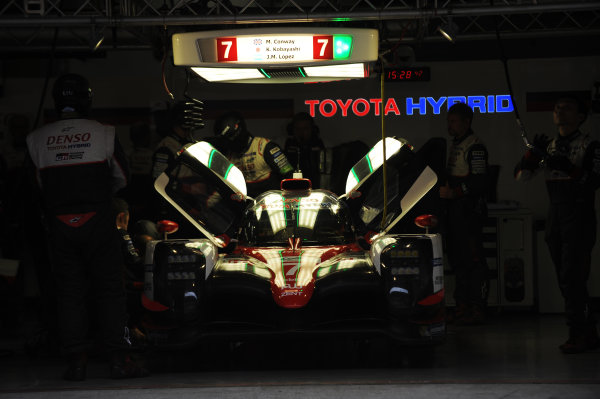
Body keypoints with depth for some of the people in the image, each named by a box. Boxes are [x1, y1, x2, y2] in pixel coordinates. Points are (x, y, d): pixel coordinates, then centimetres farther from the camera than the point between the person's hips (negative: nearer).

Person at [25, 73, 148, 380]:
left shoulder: (37, 139, 1)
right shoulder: (103, 134, -3)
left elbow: (39, 184, 9)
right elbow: (122, 177, 9)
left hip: (59, 224, 2)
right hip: (98, 221, -2)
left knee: (69, 293, 7)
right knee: (109, 291, 4)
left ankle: (76, 362, 6)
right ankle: (119, 360, 1)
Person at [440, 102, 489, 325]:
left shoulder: (475, 147, -11)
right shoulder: (455, 145, 20)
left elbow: (480, 183, -18)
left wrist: (454, 192, -22)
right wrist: (445, 189, 16)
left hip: (470, 211, -10)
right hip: (455, 211, 10)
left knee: (474, 261, -10)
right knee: (457, 260, 11)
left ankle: (477, 309, -10)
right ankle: (462, 306, 17)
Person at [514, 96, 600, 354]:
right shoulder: (548, 146, 15)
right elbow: (520, 176, 9)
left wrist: (569, 168, -23)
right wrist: (533, 154, -8)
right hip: (555, 214, 7)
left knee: (572, 277, -14)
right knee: (565, 279, 7)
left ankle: (579, 334, -10)